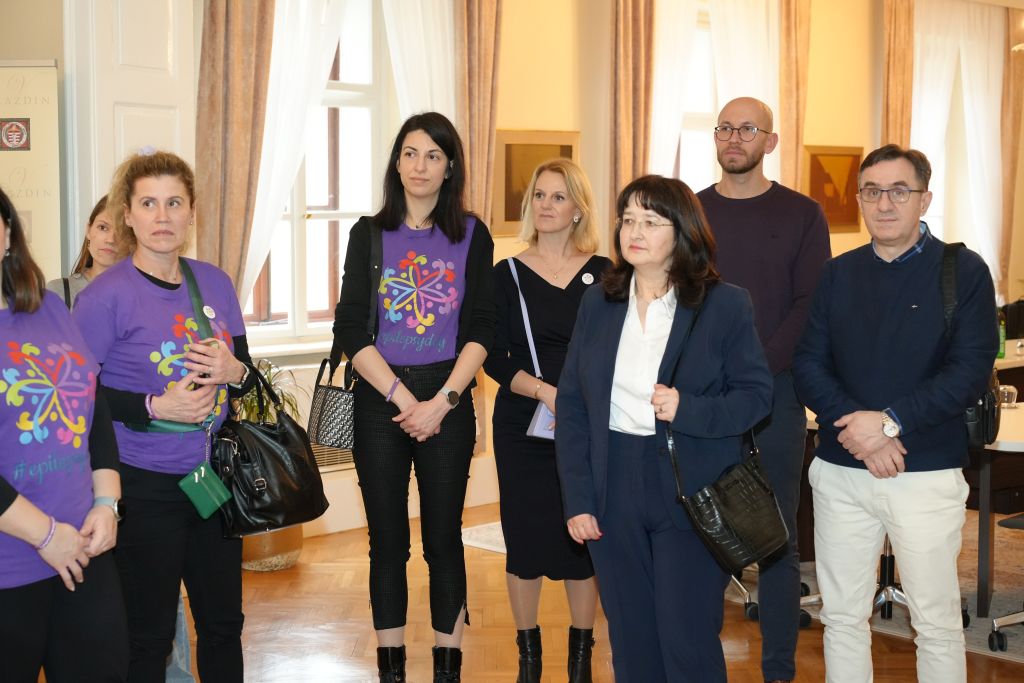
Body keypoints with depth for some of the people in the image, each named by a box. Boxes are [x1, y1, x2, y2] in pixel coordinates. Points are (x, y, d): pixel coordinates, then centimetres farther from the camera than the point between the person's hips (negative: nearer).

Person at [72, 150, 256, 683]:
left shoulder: (215, 283, 6)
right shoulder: (106, 295, -11)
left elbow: (245, 373, 14)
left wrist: (234, 371, -9)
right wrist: (155, 407, -21)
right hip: (145, 487, -5)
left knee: (223, 622, 14)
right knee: (148, 636, 3)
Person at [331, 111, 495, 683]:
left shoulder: (472, 235, 4)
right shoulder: (369, 234, 5)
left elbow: (481, 330, -2)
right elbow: (353, 331, -2)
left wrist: (441, 402, -12)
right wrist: (403, 400, -11)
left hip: (449, 403, 0)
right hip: (380, 400, 1)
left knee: (443, 537, 4)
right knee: (388, 541, 6)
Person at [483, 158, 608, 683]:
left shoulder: (603, 273, 3)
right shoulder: (508, 274, 3)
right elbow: (495, 358, -2)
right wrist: (544, 390, -17)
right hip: (522, 425, 0)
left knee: (582, 535, 2)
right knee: (524, 536, 4)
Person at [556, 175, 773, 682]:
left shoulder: (725, 305, -3)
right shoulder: (598, 304, 7)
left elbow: (756, 394, -3)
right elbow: (571, 404, 7)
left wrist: (688, 409, -21)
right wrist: (577, 499, -1)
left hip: (692, 493, -3)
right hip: (614, 492, 4)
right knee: (630, 639, 11)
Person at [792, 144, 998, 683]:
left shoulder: (963, 272, -3)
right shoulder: (837, 275, 7)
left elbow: (969, 371, -12)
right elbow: (808, 365, 1)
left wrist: (889, 422, -20)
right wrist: (857, 428, -14)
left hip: (927, 473, -3)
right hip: (840, 471, 3)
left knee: (937, 623, 5)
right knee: (842, 616, 11)